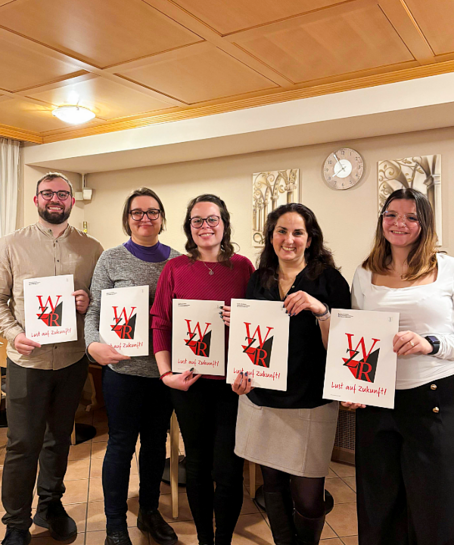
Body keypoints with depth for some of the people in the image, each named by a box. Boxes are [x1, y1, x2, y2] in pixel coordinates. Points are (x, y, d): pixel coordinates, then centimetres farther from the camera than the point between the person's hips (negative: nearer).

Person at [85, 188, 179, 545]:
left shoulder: (178, 261, 4)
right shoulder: (112, 259, -2)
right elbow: (95, 310, -4)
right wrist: (93, 344, -22)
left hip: (165, 368, 3)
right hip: (124, 368, -3)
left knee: (156, 442, 18)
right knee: (121, 445, 9)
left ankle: (150, 512, 39)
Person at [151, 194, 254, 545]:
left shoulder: (243, 266, 2)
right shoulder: (175, 268, 2)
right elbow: (160, 324, 1)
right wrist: (167, 373, -8)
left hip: (232, 381, 0)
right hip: (189, 382, 1)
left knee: (228, 469, 4)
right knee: (197, 464, 14)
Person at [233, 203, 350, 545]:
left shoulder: (329, 280, -5)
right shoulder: (258, 280, 7)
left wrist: (320, 310, -24)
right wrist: (241, 372, 0)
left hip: (310, 404, -3)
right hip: (261, 399, 4)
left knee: (308, 498, 2)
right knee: (272, 483, 16)